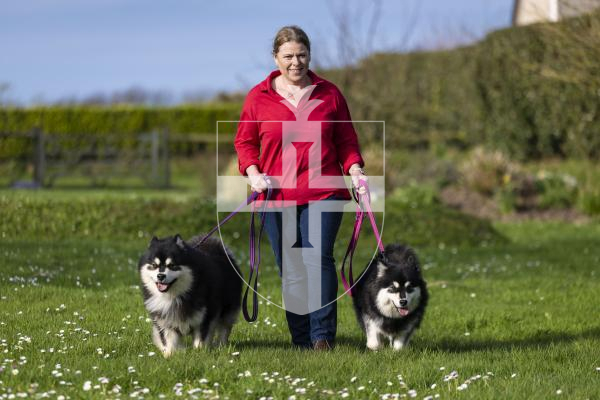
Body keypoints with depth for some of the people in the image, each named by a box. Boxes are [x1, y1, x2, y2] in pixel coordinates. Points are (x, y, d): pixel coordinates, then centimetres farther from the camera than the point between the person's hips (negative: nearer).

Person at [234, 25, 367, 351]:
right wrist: (253, 173, -3)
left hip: (323, 193, -1)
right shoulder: (258, 97, 6)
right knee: (290, 272, 3)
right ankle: (301, 341, 9)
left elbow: (346, 140, 13)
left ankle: (323, 336, -18)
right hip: (277, 196, 1)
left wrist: (355, 169, -4)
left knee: (318, 258, -17)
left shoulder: (329, 94, 7)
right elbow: (244, 141, 13)